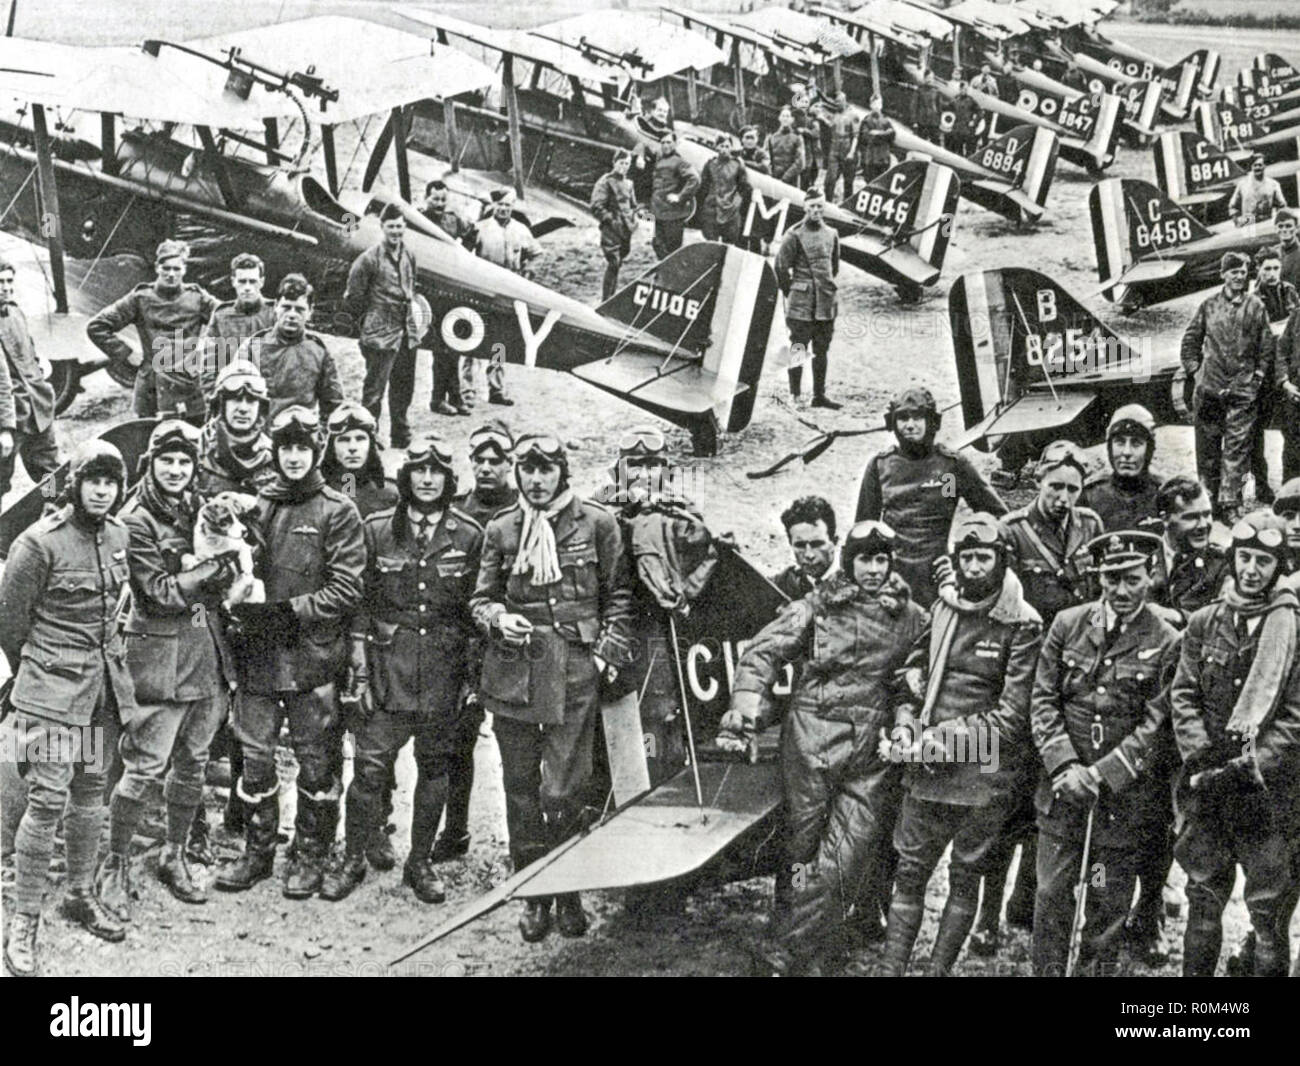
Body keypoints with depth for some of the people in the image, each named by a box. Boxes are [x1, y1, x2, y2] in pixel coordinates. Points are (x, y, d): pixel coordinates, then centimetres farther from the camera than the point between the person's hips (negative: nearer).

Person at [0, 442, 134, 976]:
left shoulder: (118, 535, 6)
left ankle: (79, 894, 31)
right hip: (53, 693, -6)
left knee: (90, 794, 15)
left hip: (105, 688, 6)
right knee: (48, 801, -9)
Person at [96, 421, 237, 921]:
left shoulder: (202, 510, 10)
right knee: (145, 768, -5)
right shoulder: (135, 521, -10)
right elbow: (160, 592, -16)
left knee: (193, 764, 15)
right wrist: (215, 570, -23)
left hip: (208, 654, 6)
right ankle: (114, 867, 9)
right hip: (160, 658, -6)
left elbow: (224, 580, 16)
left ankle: (175, 857, 29)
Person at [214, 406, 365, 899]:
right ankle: (257, 852, 23)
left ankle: (310, 857, 20)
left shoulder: (338, 512, -2)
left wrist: (292, 610, -16)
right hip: (258, 654, 3)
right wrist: (245, 608, -4)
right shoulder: (257, 506, 9)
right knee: (255, 758, 8)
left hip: (311, 655, -3)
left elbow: (347, 589, -9)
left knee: (315, 761, 6)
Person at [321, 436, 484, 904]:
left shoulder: (469, 535, 4)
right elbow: (361, 599, 5)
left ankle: (420, 861, 21)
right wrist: (360, 666, -1)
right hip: (389, 659, -1)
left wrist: (471, 673, 3)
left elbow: (475, 606, 7)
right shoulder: (378, 529, 3)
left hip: (445, 662, 1)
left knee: (435, 765, 8)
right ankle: (353, 860, 11)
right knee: (372, 763, -4)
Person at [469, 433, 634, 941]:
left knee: (562, 791, -5)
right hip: (513, 670, 2)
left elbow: (618, 595, 9)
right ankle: (533, 893, 19)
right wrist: (498, 618, -9)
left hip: (574, 672, -2)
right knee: (520, 787, 8)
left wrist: (610, 651, -1)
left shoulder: (596, 523, 3)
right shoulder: (501, 529, 8)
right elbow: (480, 598, 13)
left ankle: (568, 892, 14)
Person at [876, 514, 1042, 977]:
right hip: (927, 768, 4)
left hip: (984, 772, -4)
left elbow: (1012, 714, -12)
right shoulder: (940, 609, 7)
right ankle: (891, 968, 12)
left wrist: (945, 737, -15)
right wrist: (905, 727, -3)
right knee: (909, 872, 6)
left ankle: (939, 969, 16)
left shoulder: (1022, 625, -8)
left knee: (965, 877, 7)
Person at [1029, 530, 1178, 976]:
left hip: (1124, 796, -2)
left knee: (1109, 903, 6)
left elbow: (1155, 725, -8)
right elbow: (1043, 701, 3)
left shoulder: (1165, 643, -5)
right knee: (1052, 896, 5)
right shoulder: (1068, 624, 3)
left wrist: (1101, 774, -15)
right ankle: (1045, 972, 17)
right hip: (1062, 789, 2)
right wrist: (1065, 766, -10)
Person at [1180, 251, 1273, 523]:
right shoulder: (1209, 306, 6)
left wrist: (1259, 374, 1)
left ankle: (1230, 504, -1)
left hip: (1243, 389, -1)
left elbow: (1267, 344, 8)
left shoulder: (1255, 306, 5)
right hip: (1209, 388, 1)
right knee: (1207, 446, 6)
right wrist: (1194, 370, 5)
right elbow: (1190, 340, 13)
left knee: (1236, 448, -4)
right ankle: (1209, 498, 16)